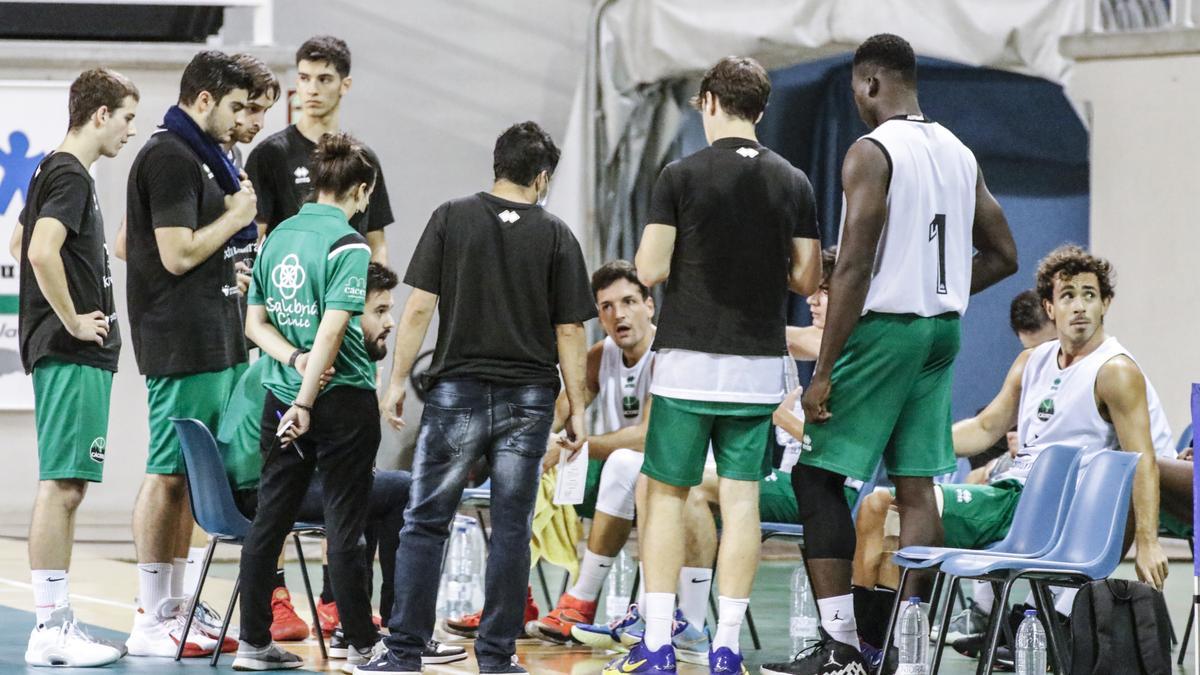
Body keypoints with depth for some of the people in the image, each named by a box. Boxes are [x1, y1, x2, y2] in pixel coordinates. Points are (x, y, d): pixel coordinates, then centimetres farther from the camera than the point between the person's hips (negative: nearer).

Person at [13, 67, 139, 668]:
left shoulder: (54, 172, 17)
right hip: (72, 355, -10)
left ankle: (56, 621, 14)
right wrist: (73, 320, -17)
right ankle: (49, 630, -11)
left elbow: (20, 241, 31)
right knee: (61, 485, -10)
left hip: (76, 354, 10)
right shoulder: (70, 176, -13)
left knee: (67, 486, 11)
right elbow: (42, 252, -27)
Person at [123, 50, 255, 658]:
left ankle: (173, 613, 16)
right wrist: (236, 216, -8)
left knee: (186, 478, 11)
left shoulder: (196, 156, 18)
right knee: (168, 476, -7)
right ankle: (151, 623, -4)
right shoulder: (169, 158, -13)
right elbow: (178, 253, -20)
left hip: (211, 343, 10)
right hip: (183, 344, -10)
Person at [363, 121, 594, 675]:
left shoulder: (452, 218, 0)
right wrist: (576, 410, 7)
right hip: (528, 400, 1)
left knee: (425, 525, 4)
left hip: (457, 392, -1)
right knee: (511, 530, 5)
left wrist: (397, 381, 2)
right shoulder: (556, 235, 1)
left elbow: (419, 307, -4)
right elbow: (569, 330, 1)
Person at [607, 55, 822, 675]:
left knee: (666, 495, 5)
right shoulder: (792, 184, 3)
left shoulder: (682, 176, -7)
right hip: (760, 365, 3)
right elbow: (807, 279, 3)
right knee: (741, 498, 5)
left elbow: (650, 269, -9)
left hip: (689, 360, -3)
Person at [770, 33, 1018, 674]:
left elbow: (853, 267, -18)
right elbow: (1001, 256, 15)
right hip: (943, 330, 8)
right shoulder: (959, 154, 11)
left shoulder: (871, 152, -13)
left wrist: (824, 372, -16)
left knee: (818, 475, -1)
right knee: (916, 485, 9)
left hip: (884, 328, -7)